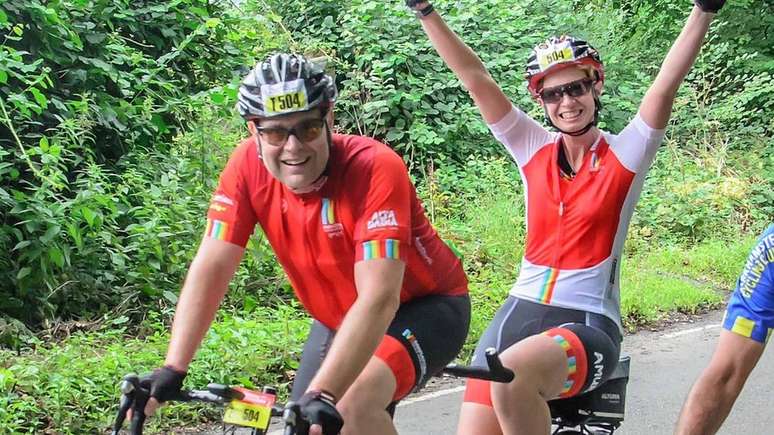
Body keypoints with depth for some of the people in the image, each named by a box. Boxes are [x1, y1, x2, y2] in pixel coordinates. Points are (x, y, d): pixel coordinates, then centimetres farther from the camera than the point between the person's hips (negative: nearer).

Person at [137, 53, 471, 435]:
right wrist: (171, 371, -28)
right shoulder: (249, 164, -18)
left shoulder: (376, 168, -32)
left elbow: (378, 299, -39)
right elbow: (210, 267, -19)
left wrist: (322, 397, -48)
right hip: (339, 318, 6)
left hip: (424, 307, -5)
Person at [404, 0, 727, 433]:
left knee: (513, 372, -36)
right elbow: (476, 77, 3)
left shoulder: (624, 155, 0)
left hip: (589, 324, -4)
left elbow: (666, 85, -13)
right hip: (520, 313, 5)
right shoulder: (533, 149, 9)